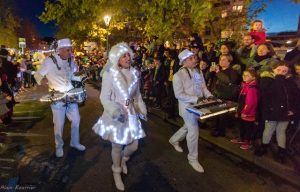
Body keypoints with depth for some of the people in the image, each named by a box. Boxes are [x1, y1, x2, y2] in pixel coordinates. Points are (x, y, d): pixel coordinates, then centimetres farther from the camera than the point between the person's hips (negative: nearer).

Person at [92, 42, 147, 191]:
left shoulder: (134, 73, 0)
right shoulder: (109, 74, -15)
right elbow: (104, 98, -13)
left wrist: (142, 109, 6)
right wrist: (115, 112, -27)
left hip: (131, 114, 4)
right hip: (115, 115, -4)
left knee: (133, 146, 10)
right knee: (117, 146, 10)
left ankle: (123, 160, 47)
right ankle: (116, 172, 39)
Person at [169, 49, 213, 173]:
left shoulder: (198, 72, 6)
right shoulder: (178, 75, -17)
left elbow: (203, 87, 10)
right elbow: (179, 94, -20)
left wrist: (209, 96, -10)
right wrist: (196, 99, -27)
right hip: (187, 107, -7)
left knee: (188, 127, 23)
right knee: (194, 131, -2)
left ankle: (174, 139, 51)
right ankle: (193, 158, 20)